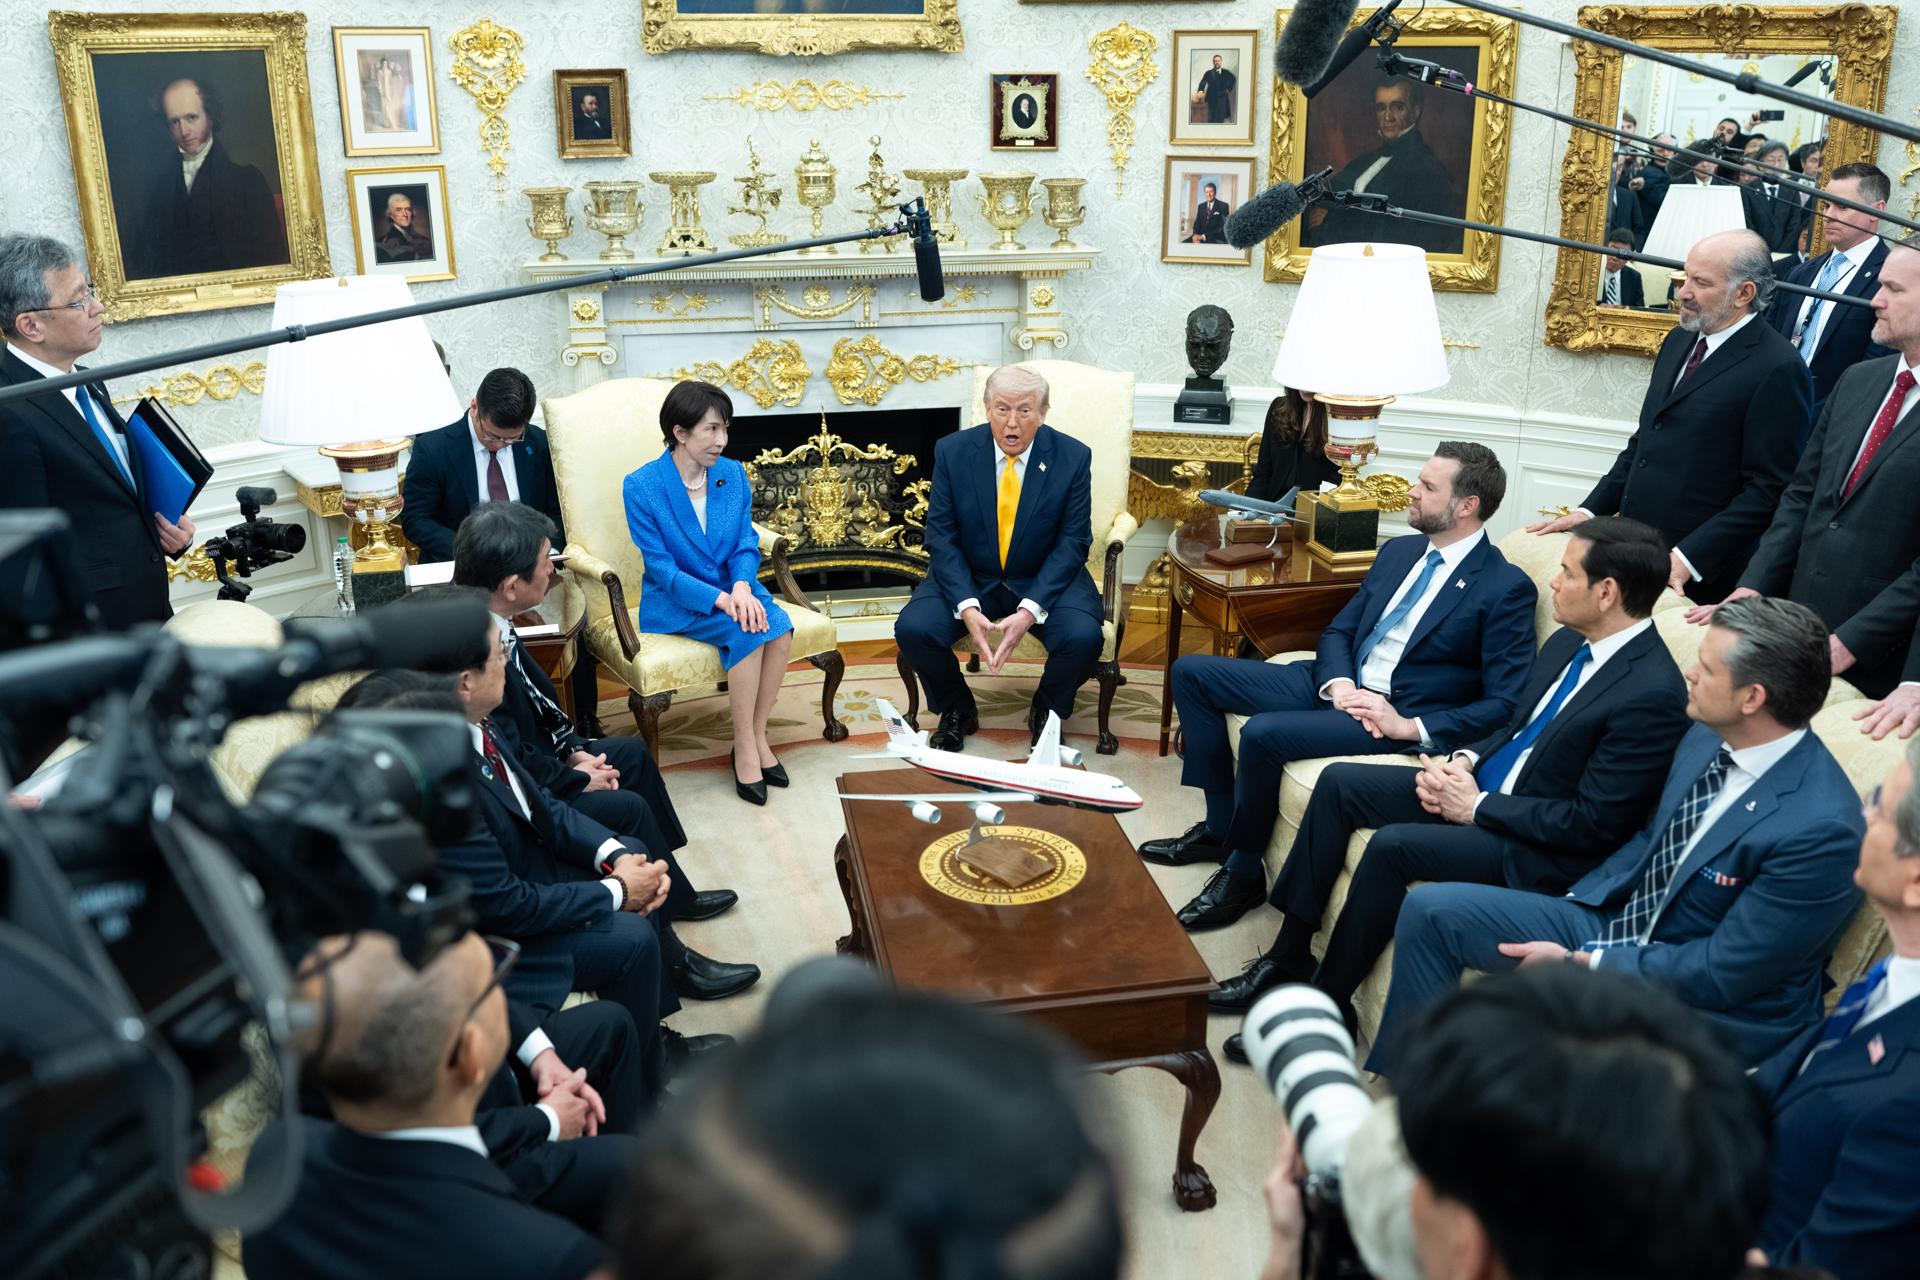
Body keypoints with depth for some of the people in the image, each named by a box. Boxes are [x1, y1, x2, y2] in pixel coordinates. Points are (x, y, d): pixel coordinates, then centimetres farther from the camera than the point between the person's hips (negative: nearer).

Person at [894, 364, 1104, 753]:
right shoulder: (953, 451, -8)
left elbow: (1073, 542, -10)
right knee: (912, 627, -24)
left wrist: (1030, 611, -23)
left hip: (1044, 581, -1)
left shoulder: (1073, 457, -10)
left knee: (1083, 636, -29)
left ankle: (1047, 712, 5)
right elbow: (941, 536, -8)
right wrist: (967, 607, -24)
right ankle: (956, 710, 6)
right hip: (969, 579, 1)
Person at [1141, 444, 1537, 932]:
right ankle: (1220, 825, 6)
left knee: (1263, 733, -31)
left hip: (1396, 716, -8)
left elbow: (1505, 705, -14)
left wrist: (1412, 726, -22)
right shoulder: (1399, 551, 12)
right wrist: (1339, 685, -7)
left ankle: (1244, 871, -7)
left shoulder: (1507, 588, -10)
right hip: (1339, 686, 8)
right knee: (1191, 672, 0)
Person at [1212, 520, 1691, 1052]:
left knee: (1392, 845, -28)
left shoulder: (1653, 695, -23)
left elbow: (1594, 824, -23)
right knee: (1338, 782, -1)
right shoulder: (1568, 643, 3)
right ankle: (1289, 956, 6)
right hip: (1479, 785, 9)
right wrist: (1464, 761, -2)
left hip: (1539, 848, -9)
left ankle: (1328, 1003, -8)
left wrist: (1478, 806, -18)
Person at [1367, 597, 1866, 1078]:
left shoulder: (1820, 828, -27)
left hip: (1710, 1007, -8)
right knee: (1430, 908, 1)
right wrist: (1574, 901, 5)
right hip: (1616, 922, 8)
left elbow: (1721, 975, -22)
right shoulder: (1705, 739, -3)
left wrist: (1580, 963, -17)